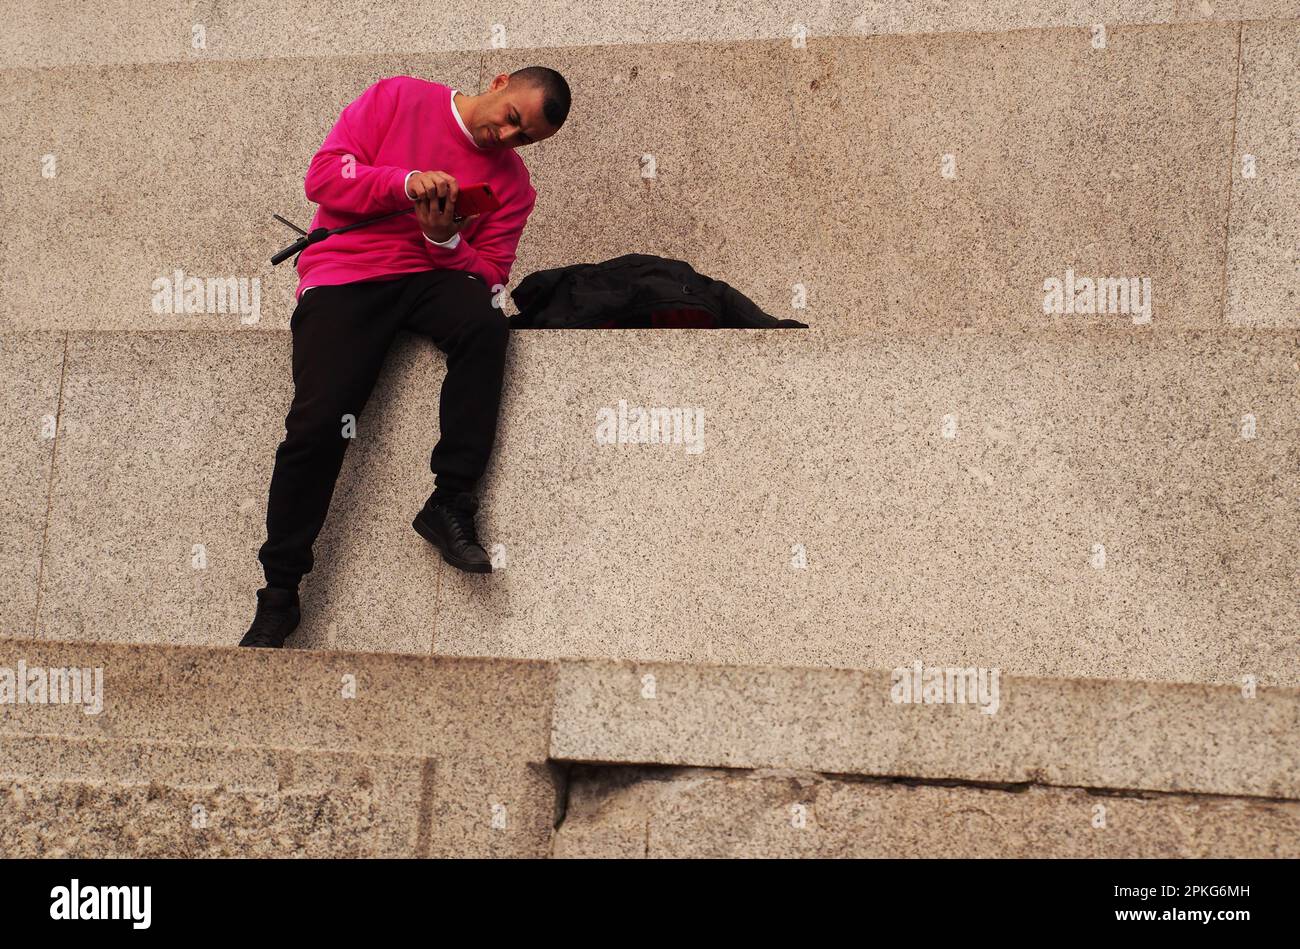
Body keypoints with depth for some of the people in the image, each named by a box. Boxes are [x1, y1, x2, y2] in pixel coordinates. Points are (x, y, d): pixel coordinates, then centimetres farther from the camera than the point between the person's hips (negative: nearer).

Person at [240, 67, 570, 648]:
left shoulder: (512, 183, 12)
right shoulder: (398, 100, 5)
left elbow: (488, 277, 6)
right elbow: (324, 175, -2)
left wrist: (445, 239, -13)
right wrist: (407, 182, -16)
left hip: (432, 275, 3)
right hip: (344, 274, -2)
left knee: (485, 324, -33)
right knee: (319, 422, -21)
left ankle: (450, 503, -25)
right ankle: (279, 594, -8)